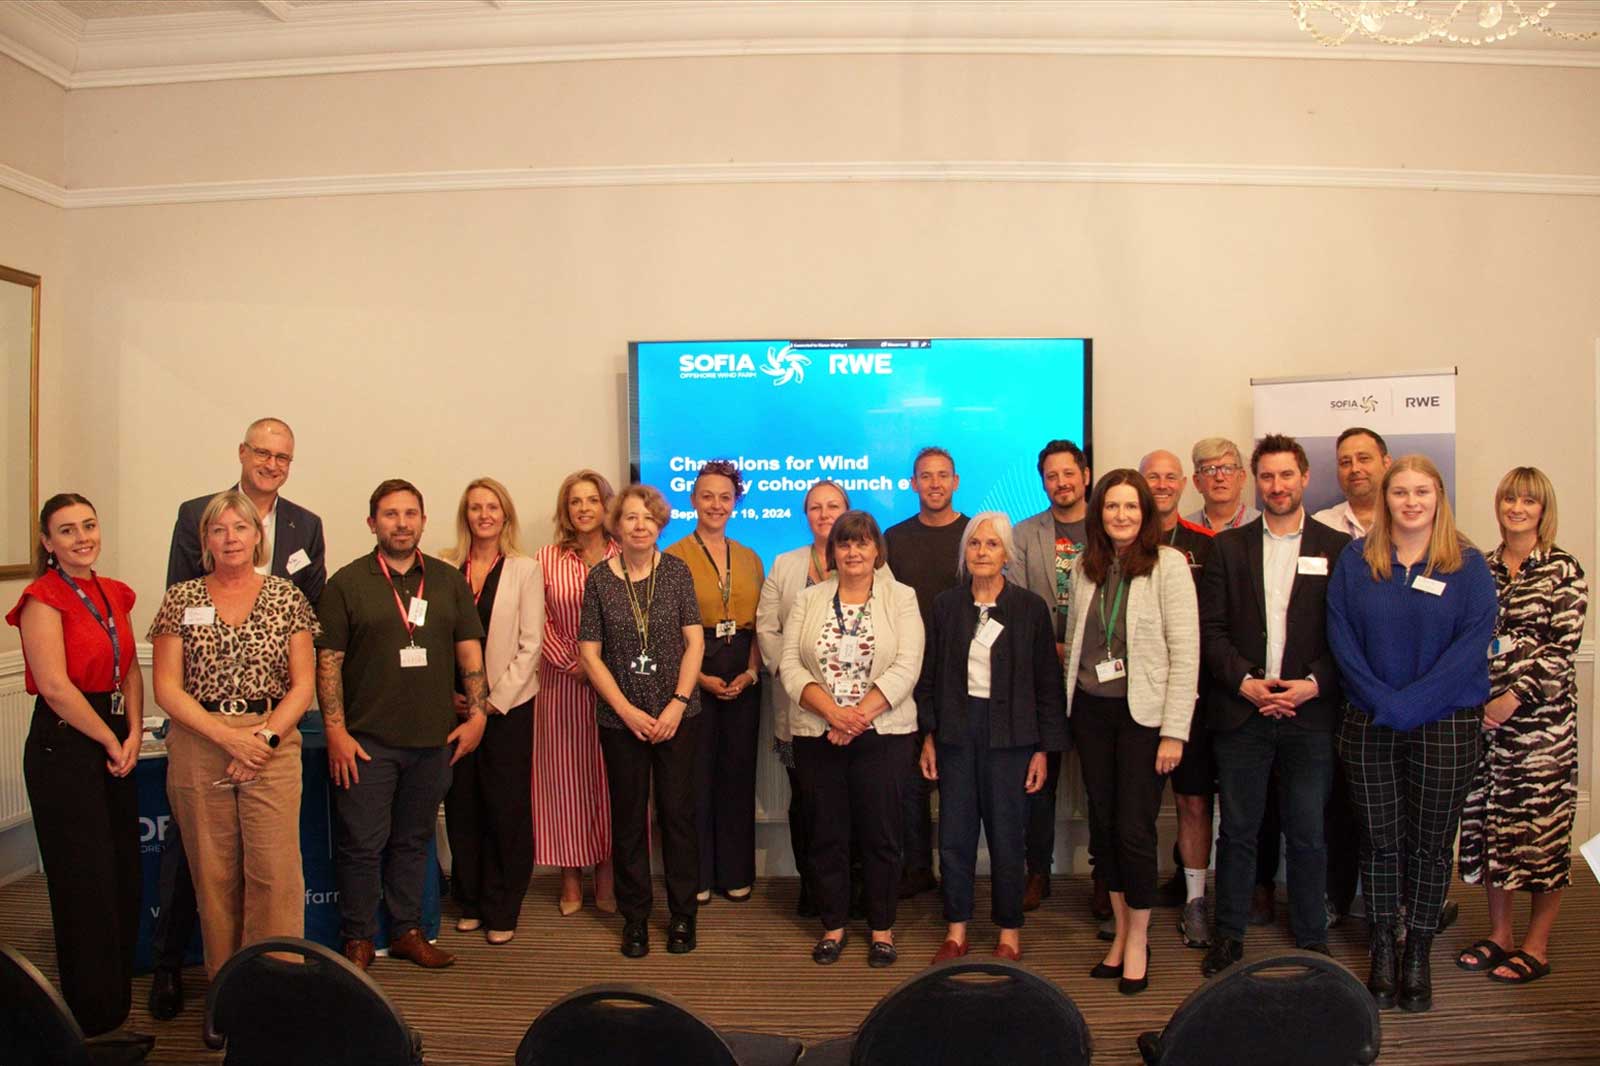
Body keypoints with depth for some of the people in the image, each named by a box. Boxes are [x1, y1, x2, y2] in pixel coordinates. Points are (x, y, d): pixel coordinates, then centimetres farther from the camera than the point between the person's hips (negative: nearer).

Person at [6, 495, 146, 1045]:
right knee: (86, 883, 1)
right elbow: (55, 685, -17)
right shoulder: (43, 598, -11)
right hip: (63, 747, -7)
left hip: (115, 746, 7)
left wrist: (133, 735, -2)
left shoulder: (115, 595, 11)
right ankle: (93, 1024, 16)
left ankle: (118, 1001, 26)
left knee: (125, 877, 11)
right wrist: (111, 742, -10)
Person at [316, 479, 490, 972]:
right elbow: (328, 662, -4)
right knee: (362, 844, 3)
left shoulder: (449, 580, 8)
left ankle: (407, 931, 27)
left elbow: (469, 650, 9)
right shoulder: (347, 583, -1)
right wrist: (336, 732, -10)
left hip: (433, 739, 3)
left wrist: (476, 714, 2)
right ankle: (358, 939, 19)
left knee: (414, 840, 14)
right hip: (367, 741, -3)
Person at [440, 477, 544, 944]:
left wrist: (496, 698, -9)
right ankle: (470, 902, 24)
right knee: (461, 804, 9)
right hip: (456, 704, 2)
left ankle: (502, 910, 14)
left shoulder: (525, 569, -1)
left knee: (507, 807, 2)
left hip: (508, 704, -2)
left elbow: (530, 643, -4)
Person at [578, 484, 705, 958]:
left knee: (678, 812, 5)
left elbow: (694, 641, -1)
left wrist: (677, 704, -10)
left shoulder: (676, 571, 0)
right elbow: (590, 654, -1)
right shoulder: (599, 578, -1)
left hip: (678, 716, 0)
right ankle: (635, 916, 24)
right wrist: (628, 711, -8)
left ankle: (682, 914, 22)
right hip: (621, 719, 0)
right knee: (628, 817, 9)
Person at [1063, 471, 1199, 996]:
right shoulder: (1085, 568, 7)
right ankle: (1121, 929, 27)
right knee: (1103, 824, 11)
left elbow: (1185, 653, -10)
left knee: (1135, 828, -1)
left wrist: (1174, 731, -13)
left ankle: (1138, 940, 18)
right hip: (1091, 710, 5)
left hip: (1142, 712, -4)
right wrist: (1069, 707, 3)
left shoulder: (1168, 564, -8)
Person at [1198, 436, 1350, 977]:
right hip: (1241, 710, 1)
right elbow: (1211, 628, 2)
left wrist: (1313, 684, -11)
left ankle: (1312, 941, 24)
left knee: (1308, 835, 8)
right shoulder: (1228, 546, 7)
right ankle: (1229, 936, 21)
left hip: (1311, 712, 0)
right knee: (1237, 830, 8)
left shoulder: (1337, 548, 5)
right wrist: (1246, 681, -10)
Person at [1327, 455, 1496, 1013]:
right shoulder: (1356, 560, 2)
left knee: (1430, 842, 9)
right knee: (1380, 839, 8)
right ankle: (1382, 951, 22)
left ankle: (1418, 954, 24)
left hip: (1445, 726, -1)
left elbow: (1472, 644, -10)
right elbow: (1341, 637, -2)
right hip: (1368, 726, 1)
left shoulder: (1468, 565, -1)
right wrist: (1382, 701, -13)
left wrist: (1409, 705, -17)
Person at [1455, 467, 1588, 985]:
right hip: (1482, 717, 4)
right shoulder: (1479, 569, 10)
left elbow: (1562, 649, -9)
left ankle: (1537, 944, 15)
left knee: (1543, 825, 3)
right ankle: (1498, 932, 24)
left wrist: (1513, 700, -16)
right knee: (1487, 824, 10)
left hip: (1540, 717, -4)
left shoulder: (1564, 572, -3)